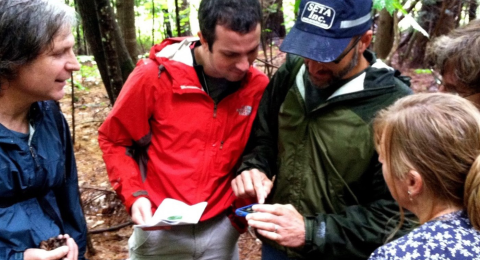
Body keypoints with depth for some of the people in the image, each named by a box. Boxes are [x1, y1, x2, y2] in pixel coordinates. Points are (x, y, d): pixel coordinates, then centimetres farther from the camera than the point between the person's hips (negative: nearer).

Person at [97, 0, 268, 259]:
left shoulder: (258, 87, -8)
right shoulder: (153, 77, -16)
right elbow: (113, 141, -3)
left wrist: (243, 211, 0)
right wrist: (134, 194, -13)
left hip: (221, 230, 2)